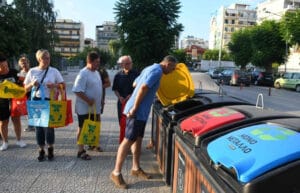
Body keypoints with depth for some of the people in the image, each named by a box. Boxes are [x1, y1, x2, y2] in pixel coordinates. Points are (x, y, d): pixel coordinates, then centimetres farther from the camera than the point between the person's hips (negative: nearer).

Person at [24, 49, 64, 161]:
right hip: (36, 102, 2)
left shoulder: (54, 71, -1)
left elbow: (63, 85, 4)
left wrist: (54, 85, -15)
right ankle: (41, 150, 20)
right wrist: (32, 84, -12)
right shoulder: (32, 71, 3)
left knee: (49, 126, 2)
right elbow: (26, 88, 9)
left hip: (50, 102, -1)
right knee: (38, 126, 7)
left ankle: (50, 149, 22)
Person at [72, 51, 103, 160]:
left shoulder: (96, 73, 11)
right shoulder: (83, 73, -16)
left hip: (95, 107, 8)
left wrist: (98, 104, 17)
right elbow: (77, 90, -22)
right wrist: (88, 100, -23)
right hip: (84, 108, -8)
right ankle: (81, 151, 12)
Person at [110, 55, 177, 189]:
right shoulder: (157, 71, -14)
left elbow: (135, 84, 25)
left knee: (138, 139, 16)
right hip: (138, 111, -10)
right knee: (128, 140, -6)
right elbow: (143, 88, -25)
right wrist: (134, 108, -23)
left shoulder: (150, 68, 17)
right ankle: (116, 173, 1)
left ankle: (136, 168, 27)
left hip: (141, 111, 10)